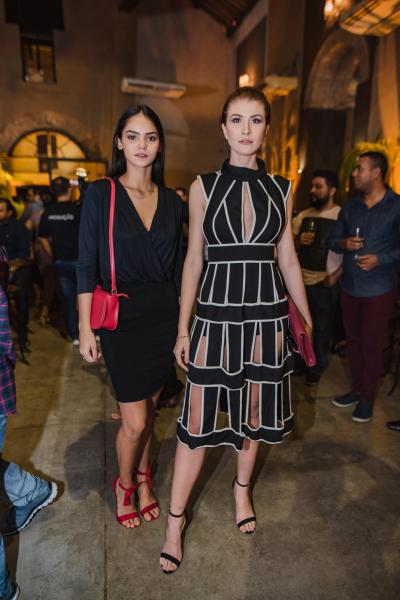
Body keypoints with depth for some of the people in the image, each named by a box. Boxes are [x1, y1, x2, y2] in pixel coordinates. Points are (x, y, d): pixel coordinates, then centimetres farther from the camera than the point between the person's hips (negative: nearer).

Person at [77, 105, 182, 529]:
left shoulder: (171, 200, 6)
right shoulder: (100, 194, -5)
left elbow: (176, 266, 10)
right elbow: (87, 266, -5)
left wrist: (182, 319, 9)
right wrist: (85, 328, -8)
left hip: (164, 315, 4)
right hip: (121, 317, -3)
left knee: (149, 408, 16)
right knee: (135, 421, 1)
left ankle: (143, 478, 41)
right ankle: (124, 484, 32)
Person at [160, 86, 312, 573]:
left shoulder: (280, 189, 6)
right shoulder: (204, 187, 1)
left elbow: (288, 259, 10)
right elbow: (193, 259, 1)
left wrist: (307, 320, 11)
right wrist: (183, 329, -1)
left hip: (266, 314, 2)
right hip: (216, 312, -2)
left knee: (253, 411, 15)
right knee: (199, 419, 2)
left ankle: (242, 489, 43)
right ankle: (175, 519, 23)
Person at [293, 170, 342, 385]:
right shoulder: (303, 216, 8)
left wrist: (337, 274, -14)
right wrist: (298, 240, -10)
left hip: (325, 282, -4)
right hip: (300, 279, 4)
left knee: (322, 327, 9)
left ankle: (317, 367, 28)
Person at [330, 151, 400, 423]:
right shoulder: (350, 206, 9)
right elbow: (334, 240, 11)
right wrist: (344, 243, -10)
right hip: (349, 286, 5)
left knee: (371, 344, 1)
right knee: (354, 340, 13)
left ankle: (367, 398, 17)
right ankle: (357, 389, 28)